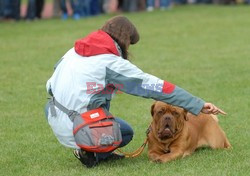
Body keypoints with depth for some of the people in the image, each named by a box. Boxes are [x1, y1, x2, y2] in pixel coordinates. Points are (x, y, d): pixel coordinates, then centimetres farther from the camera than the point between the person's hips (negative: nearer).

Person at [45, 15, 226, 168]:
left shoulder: (74, 51, 9)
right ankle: (91, 152, 0)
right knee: (126, 133, 21)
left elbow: (50, 86, 11)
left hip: (55, 122, 6)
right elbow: (157, 87, -10)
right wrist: (199, 105, -8)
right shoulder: (113, 63, -9)